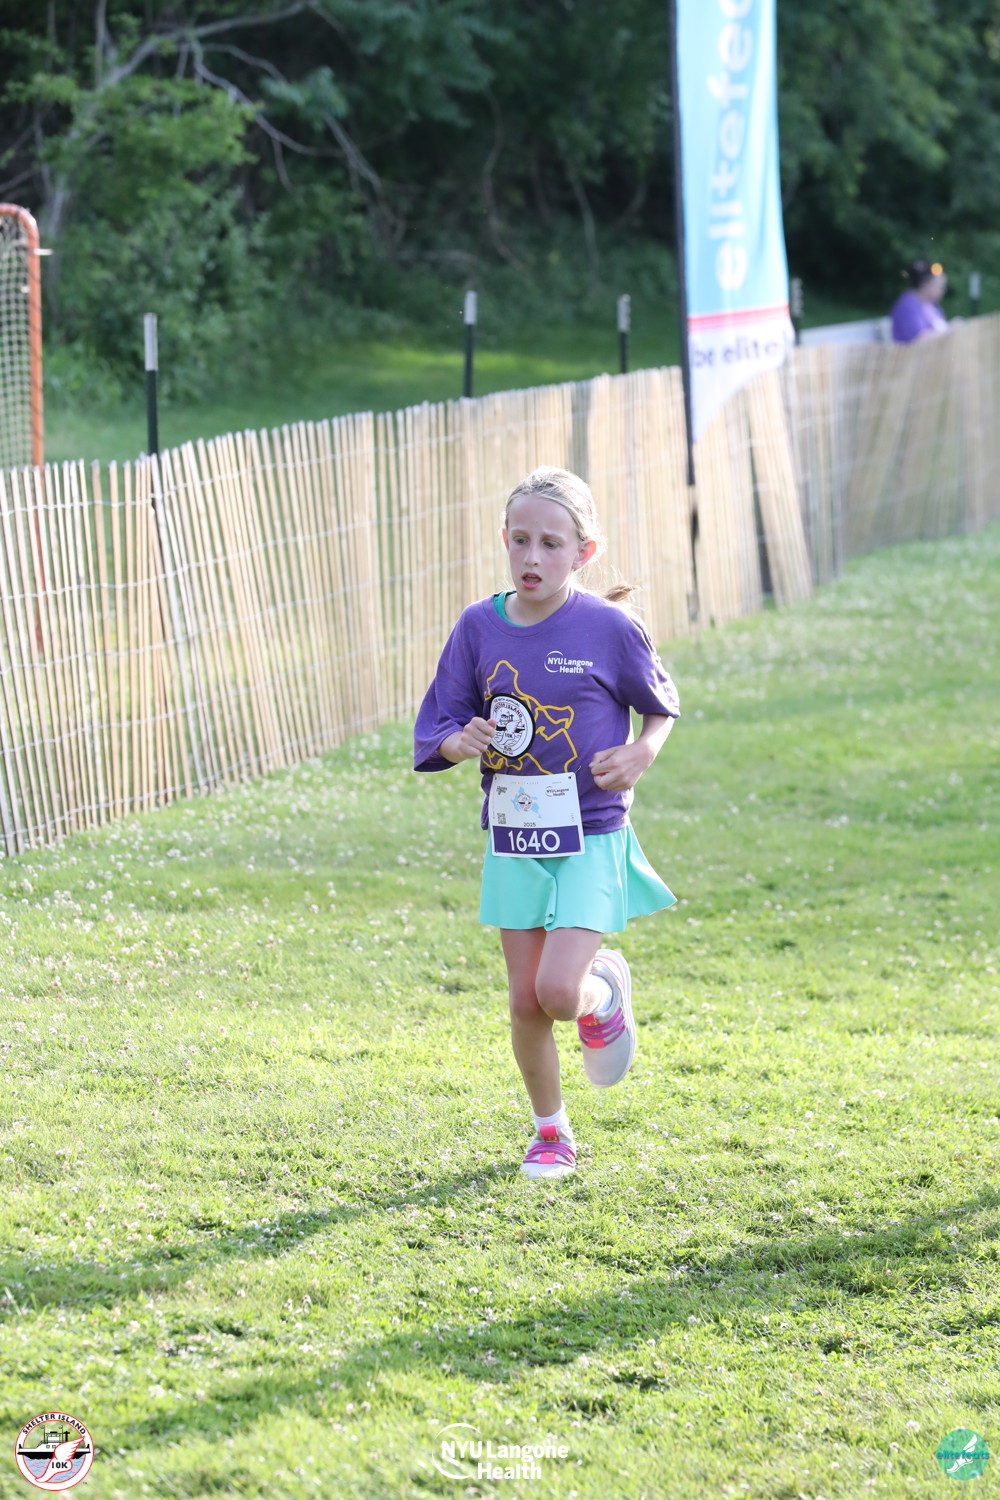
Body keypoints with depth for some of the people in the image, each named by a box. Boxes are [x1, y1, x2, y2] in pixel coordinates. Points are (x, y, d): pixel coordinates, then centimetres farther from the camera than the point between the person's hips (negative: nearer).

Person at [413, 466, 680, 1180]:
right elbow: (436, 730, 3)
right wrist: (464, 740, -19)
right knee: (525, 1001, 6)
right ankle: (551, 1132, 26)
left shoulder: (609, 627, -10)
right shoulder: (480, 627, -2)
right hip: (514, 841, 3)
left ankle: (606, 988, 20)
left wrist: (640, 754, -12)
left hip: (592, 840, -3)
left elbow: (661, 705, 7)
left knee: (559, 991, -16)